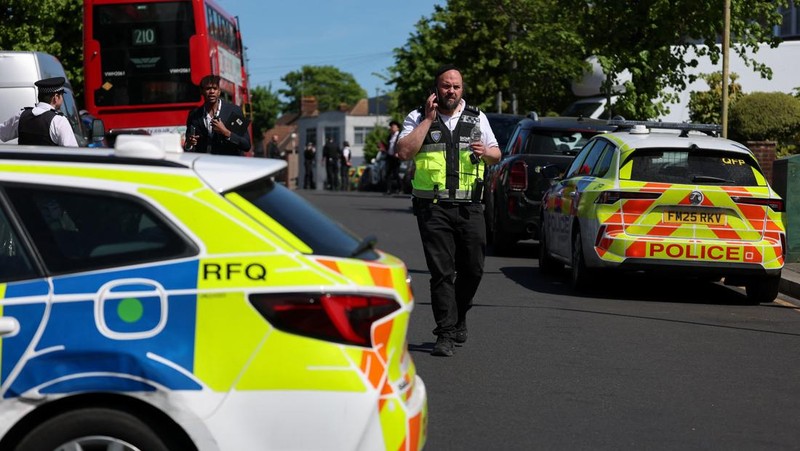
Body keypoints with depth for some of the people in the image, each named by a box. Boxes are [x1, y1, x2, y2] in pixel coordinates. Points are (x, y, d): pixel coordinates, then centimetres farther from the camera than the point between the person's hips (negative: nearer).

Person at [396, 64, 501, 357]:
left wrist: (485, 152, -5)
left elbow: (497, 155, 19)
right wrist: (428, 120, -9)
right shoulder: (418, 118, 5)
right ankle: (446, 334, -3)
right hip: (433, 208, -3)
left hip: (469, 208, 3)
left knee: (473, 269, 5)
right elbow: (404, 152, -10)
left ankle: (458, 319, 29)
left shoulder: (477, 118, 15)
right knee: (442, 272, -7)